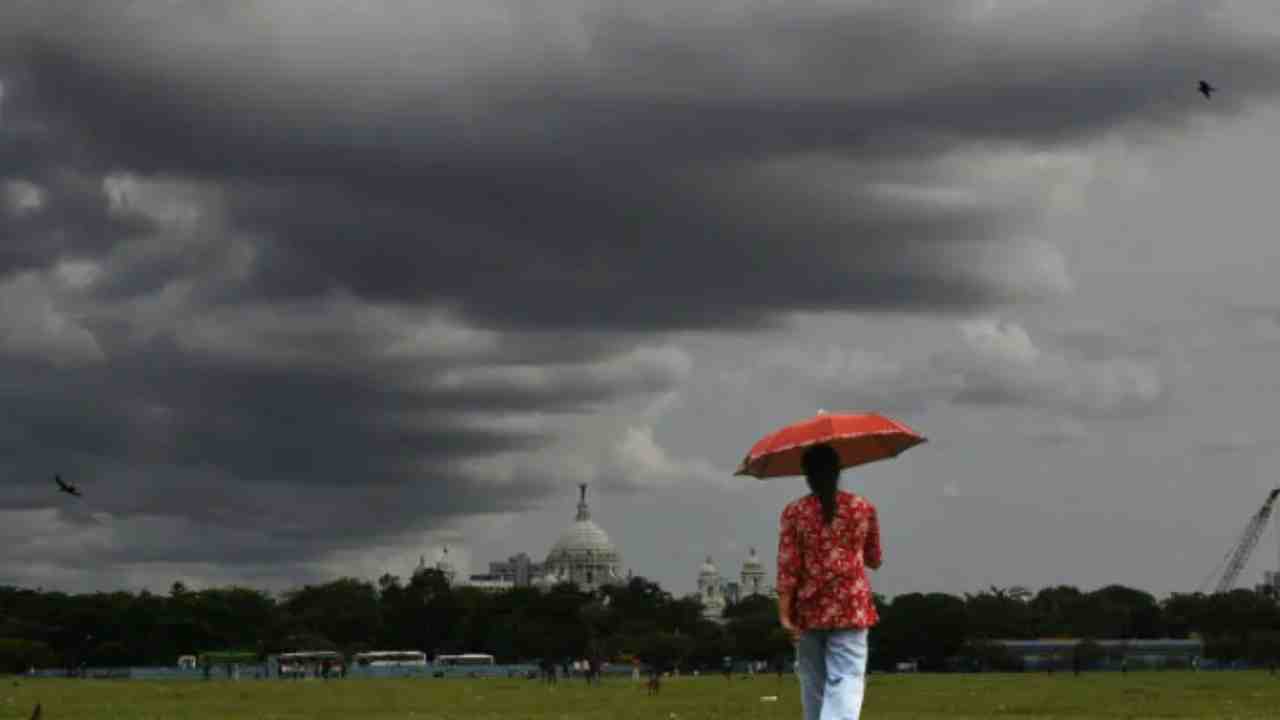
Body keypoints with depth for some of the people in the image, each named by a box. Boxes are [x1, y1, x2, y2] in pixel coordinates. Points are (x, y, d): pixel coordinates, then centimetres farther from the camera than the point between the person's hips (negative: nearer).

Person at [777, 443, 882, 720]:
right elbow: (874, 560, 13)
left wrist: (784, 614, -8)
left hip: (808, 611, 1)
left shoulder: (794, 512, -2)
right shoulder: (864, 508, 2)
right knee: (846, 681, -10)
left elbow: (787, 566, -8)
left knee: (813, 687, 15)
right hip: (851, 609, -1)